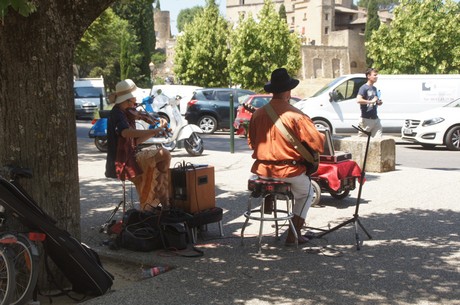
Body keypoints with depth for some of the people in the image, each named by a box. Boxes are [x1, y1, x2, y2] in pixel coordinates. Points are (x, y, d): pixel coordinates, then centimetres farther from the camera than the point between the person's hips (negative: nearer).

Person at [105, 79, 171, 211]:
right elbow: (127, 132, -37)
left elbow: (135, 141, 15)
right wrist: (156, 130, -36)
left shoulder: (125, 114, 17)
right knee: (164, 154, -14)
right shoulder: (117, 115, -14)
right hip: (123, 163, -10)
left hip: (129, 157, 10)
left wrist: (155, 131, 5)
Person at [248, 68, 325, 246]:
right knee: (306, 193, 24)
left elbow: (251, 143, 9)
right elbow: (318, 144, -15)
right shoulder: (296, 116, -16)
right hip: (289, 170, -4)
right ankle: (293, 235, 17)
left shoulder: (257, 114, -3)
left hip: (261, 171, 5)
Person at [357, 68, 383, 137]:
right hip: (366, 119, -8)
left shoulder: (374, 88, 17)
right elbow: (358, 100, -25)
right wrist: (371, 101, -22)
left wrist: (379, 102, 7)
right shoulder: (364, 88, -9)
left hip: (375, 118, 8)